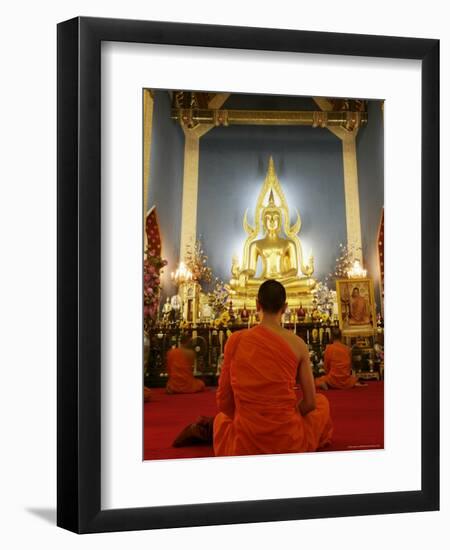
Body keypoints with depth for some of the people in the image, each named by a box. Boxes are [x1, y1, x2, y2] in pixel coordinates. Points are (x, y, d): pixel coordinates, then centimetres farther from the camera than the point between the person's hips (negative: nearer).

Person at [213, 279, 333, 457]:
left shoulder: (235, 340, -5)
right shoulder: (298, 344, -6)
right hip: (290, 444, -2)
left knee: (221, 418, 40)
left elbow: (224, 401, 0)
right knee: (321, 402, 32)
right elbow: (310, 403, 0)